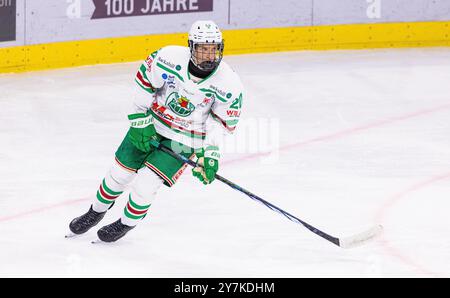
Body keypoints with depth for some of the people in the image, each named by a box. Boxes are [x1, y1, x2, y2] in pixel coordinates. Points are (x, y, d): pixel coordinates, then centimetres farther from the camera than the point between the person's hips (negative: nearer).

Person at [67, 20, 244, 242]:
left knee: (147, 181, -12)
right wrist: (140, 119, -9)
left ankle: (127, 223, 17)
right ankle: (96, 212, 36)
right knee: (121, 171, 8)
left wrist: (210, 153, -17)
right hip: (152, 122, 2)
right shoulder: (171, 57, -24)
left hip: (185, 139, -2)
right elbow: (144, 79, -9)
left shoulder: (229, 83, -22)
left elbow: (224, 121, -9)